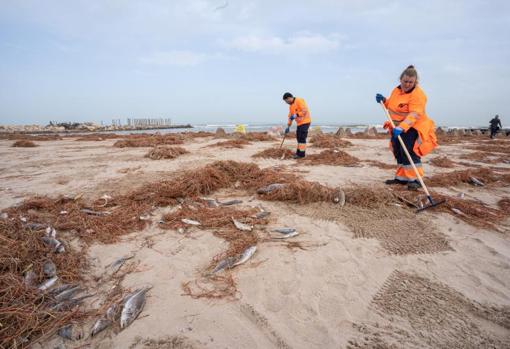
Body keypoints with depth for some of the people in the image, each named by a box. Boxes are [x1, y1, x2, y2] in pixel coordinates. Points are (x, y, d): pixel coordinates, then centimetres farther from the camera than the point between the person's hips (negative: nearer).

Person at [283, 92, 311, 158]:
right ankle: (299, 152, 18)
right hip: (299, 123, 9)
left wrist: (295, 115, -25)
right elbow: (290, 117, 18)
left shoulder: (299, 101, -13)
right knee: (299, 137, 11)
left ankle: (301, 154, -5)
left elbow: (305, 111, -22)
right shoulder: (291, 106, 13)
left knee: (302, 137, -10)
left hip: (305, 122, -9)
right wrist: (288, 127, 14)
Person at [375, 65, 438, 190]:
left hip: (412, 128, -8)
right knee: (399, 153, 12)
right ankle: (402, 178, 24)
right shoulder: (396, 90, 7)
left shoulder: (418, 94, -18)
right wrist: (384, 100, 5)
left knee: (409, 152, -17)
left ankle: (415, 179, -10)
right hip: (397, 127, 8)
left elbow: (414, 115, -30)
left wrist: (401, 127, -42)